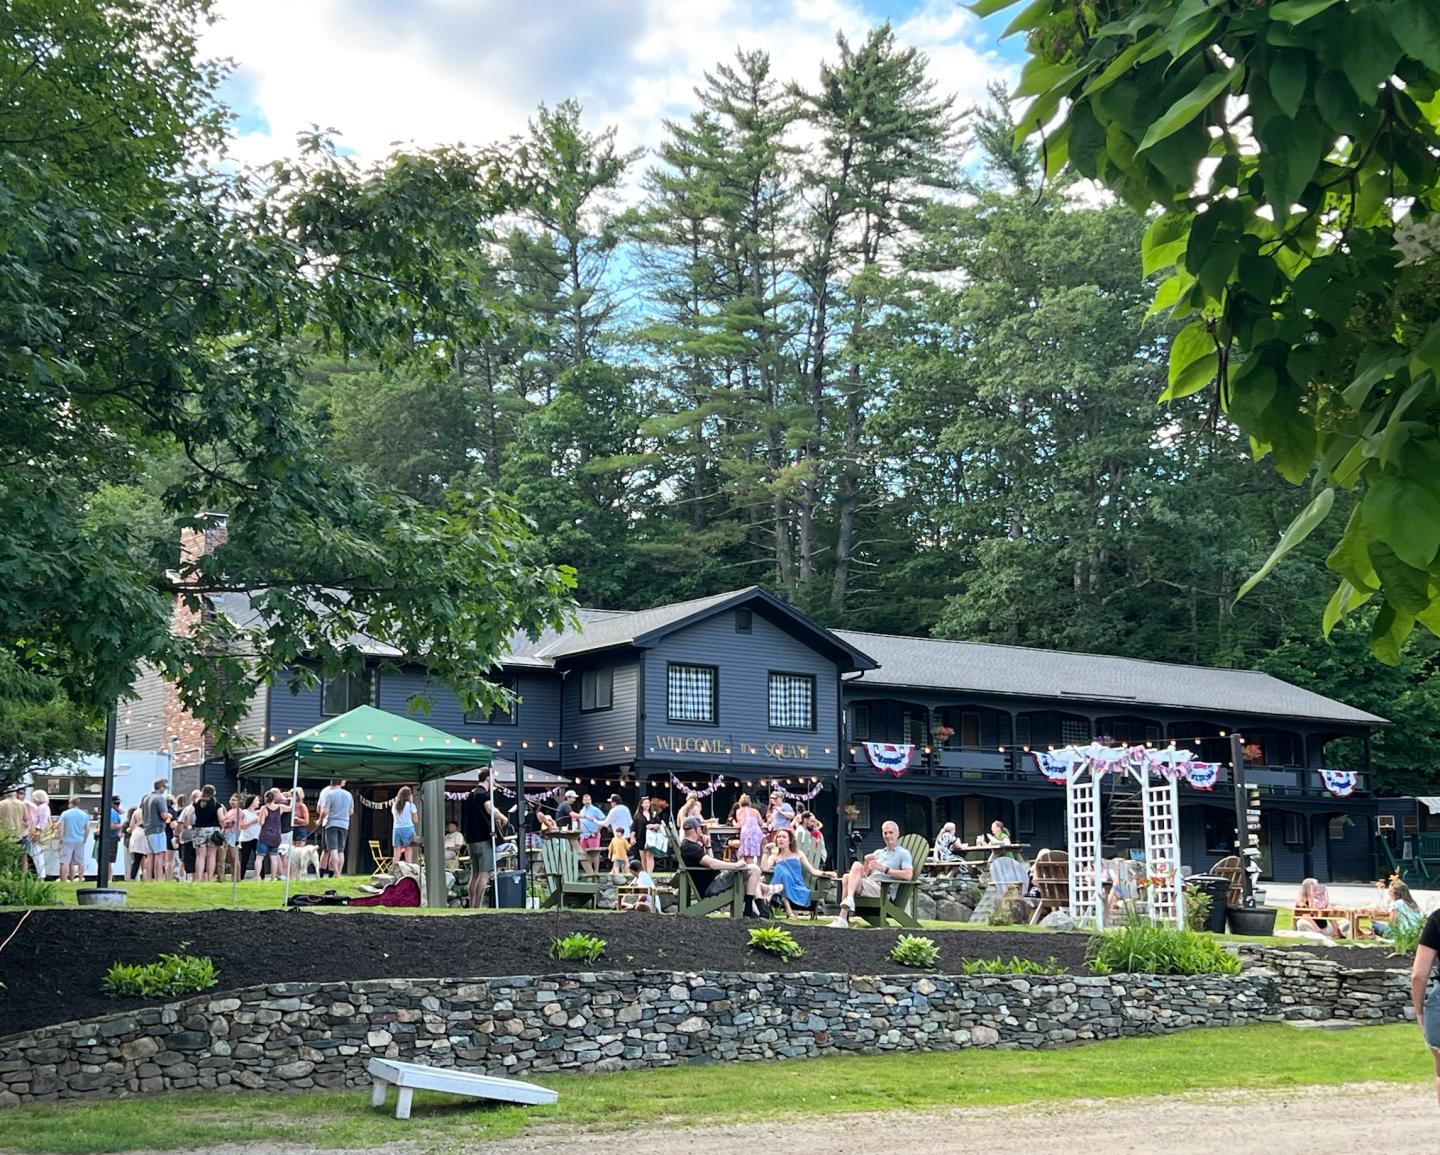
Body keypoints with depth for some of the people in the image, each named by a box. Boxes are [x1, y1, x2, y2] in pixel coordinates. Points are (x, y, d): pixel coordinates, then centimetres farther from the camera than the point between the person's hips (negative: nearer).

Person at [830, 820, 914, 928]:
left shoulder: (903, 853, 13)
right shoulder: (877, 853, 31)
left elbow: (908, 875, -6)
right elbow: (864, 875, 24)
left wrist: (884, 869, -10)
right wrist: (866, 863, 2)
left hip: (883, 891, -6)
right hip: (869, 884, 6)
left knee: (857, 865, -27)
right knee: (847, 877, -28)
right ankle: (843, 919, -36)